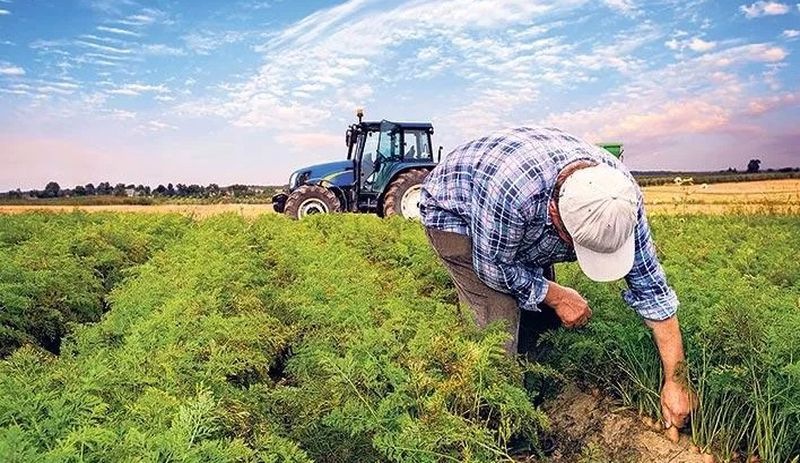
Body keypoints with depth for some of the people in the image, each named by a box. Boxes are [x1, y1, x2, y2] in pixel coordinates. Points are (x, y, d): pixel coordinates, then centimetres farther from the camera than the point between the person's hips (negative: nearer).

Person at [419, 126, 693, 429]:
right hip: (452, 211, -5)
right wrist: (556, 296, -18)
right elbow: (493, 266, -26)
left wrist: (675, 381, -14)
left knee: (542, 313, 2)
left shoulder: (620, 193, -26)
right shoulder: (512, 189, -45)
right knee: (501, 315, -19)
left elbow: (651, 287, -17)